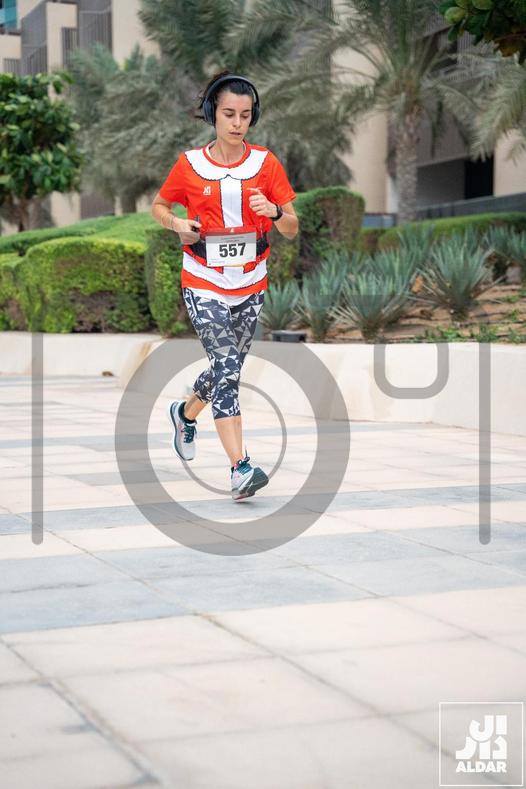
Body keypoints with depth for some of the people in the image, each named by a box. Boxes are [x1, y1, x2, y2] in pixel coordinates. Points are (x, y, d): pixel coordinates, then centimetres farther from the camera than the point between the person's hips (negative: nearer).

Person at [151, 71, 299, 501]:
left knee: (228, 368, 14)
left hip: (251, 286, 3)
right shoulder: (190, 165, -3)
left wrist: (274, 210, -21)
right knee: (227, 365, -17)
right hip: (204, 284, -3)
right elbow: (159, 206, 12)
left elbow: (292, 229, 1)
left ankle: (185, 413, 46)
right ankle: (240, 467, -20)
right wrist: (177, 224, -9)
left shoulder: (266, 163, 0)